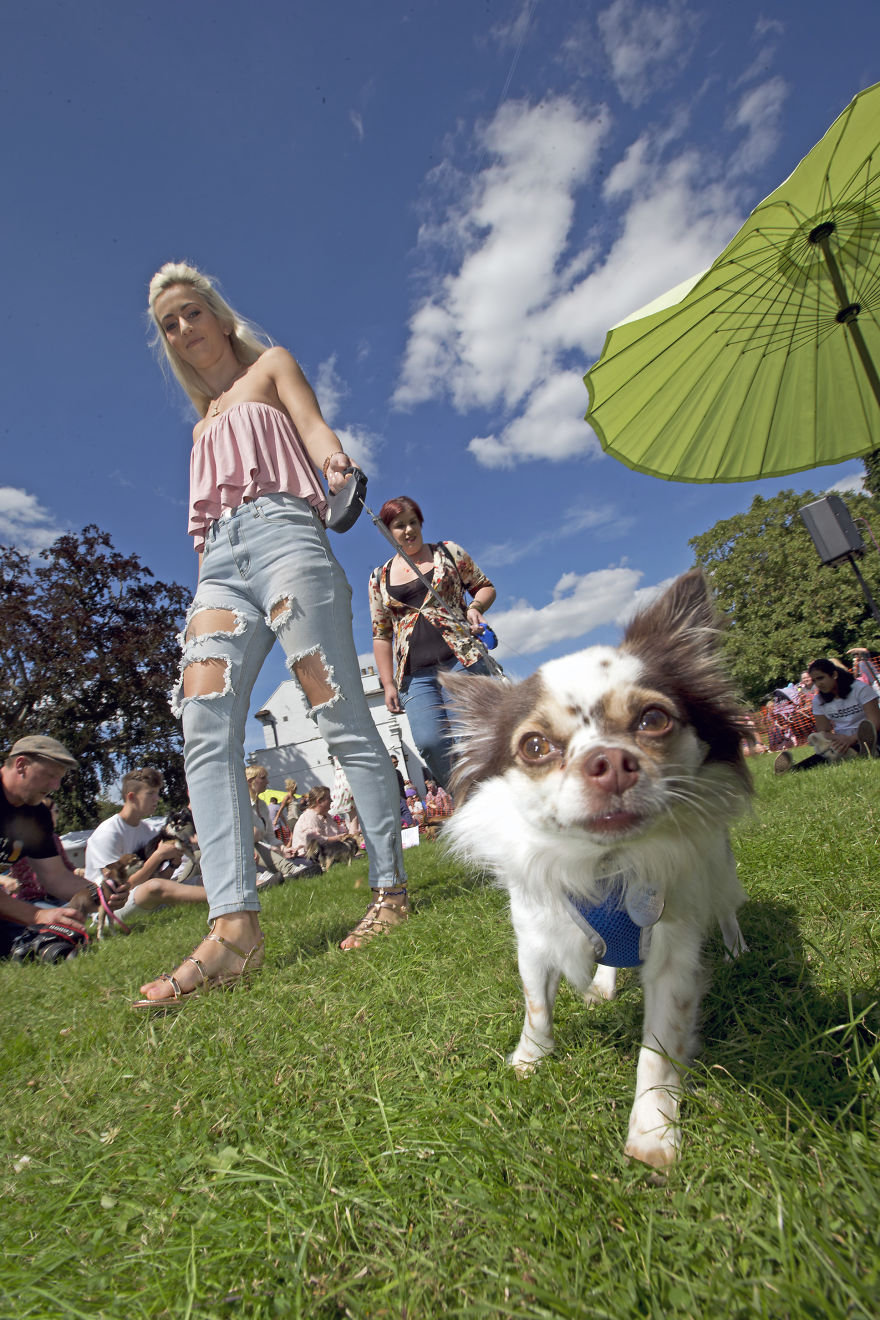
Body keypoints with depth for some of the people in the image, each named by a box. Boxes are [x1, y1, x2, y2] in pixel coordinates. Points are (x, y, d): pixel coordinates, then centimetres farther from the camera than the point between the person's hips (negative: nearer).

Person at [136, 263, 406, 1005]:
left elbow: (314, 427, 2)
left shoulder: (271, 366, 22)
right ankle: (234, 926, -22)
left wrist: (337, 464, -22)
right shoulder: (204, 424, 36)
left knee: (343, 717, -13)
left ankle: (391, 890, -6)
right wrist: (206, 585, 17)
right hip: (220, 562, 6)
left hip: (280, 531, -5)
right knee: (205, 727, -17)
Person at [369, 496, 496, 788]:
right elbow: (381, 635, 16)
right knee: (429, 742, -17)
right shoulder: (379, 578, 16)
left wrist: (476, 606, -6)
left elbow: (485, 586, 18)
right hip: (415, 674, 2)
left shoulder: (449, 552, 13)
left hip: (461, 659, -1)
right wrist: (388, 683, 7)